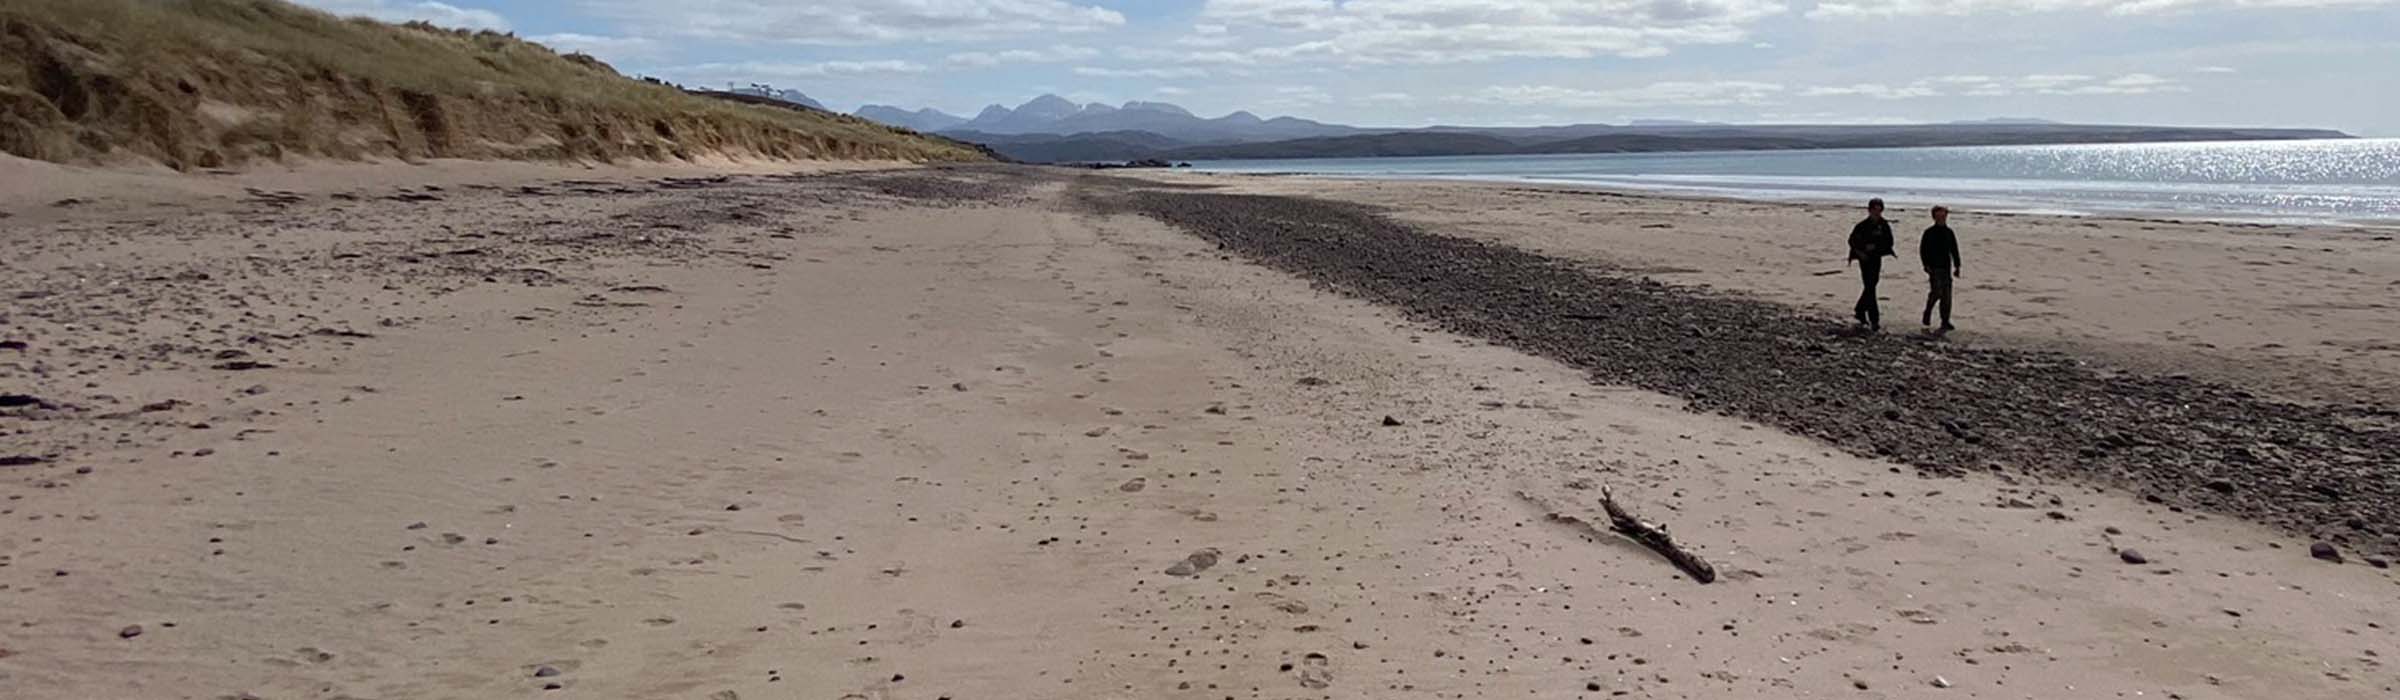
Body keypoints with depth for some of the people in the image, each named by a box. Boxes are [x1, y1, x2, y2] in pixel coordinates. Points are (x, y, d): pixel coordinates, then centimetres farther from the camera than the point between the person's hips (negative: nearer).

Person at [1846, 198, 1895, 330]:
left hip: (1877, 258, 4)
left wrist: (1875, 246, -14)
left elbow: (1888, 242, 1)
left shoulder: (1884, 226, 2)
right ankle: (1874, 320, -9)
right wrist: (1859, 252, -11)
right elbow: (1852, 241, 2)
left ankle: (1860, 311, 33)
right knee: (1870, 289, -8)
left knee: (1871, 287, 14)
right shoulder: (1862, 226, -7)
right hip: (1865, 259, -4)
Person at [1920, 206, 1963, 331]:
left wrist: (1957, 266, 11)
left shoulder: (1949, 233, 10)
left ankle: (1945, 322, 8)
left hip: (1946, 268, 5)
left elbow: (1954, 250, 16)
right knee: (1937, 292, -16)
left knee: (1947, 296, 3)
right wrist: (1926, 265, -12)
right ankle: (1927, 314, 7)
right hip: (1934, 267, -4)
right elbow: (1922, 250, -4)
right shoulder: (1929, 232, -2)